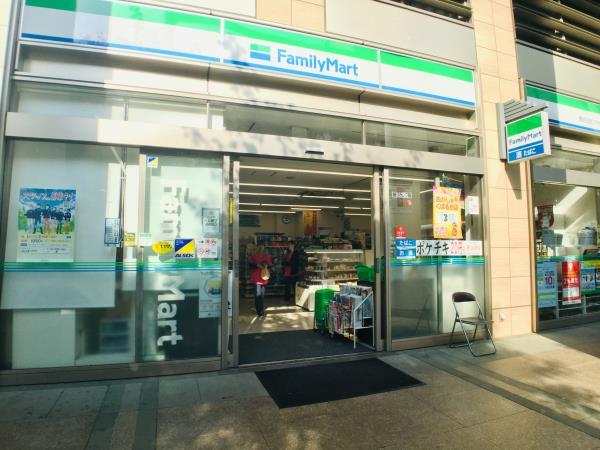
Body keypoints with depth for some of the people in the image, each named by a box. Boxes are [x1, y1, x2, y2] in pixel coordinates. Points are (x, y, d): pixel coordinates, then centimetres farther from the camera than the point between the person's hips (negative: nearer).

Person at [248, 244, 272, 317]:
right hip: (256, 277, -4)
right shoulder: (253, 255, -2)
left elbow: (270, 264, 16)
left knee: (262, 294, 11)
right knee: (258, 294, -9)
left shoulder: (267, 255, 10)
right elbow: (250, 264, -1)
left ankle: (261, 310, 25)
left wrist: (267, 265, -5)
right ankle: (259, 311, 1)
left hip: (264, 276, 4)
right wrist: (257, 265, -15)